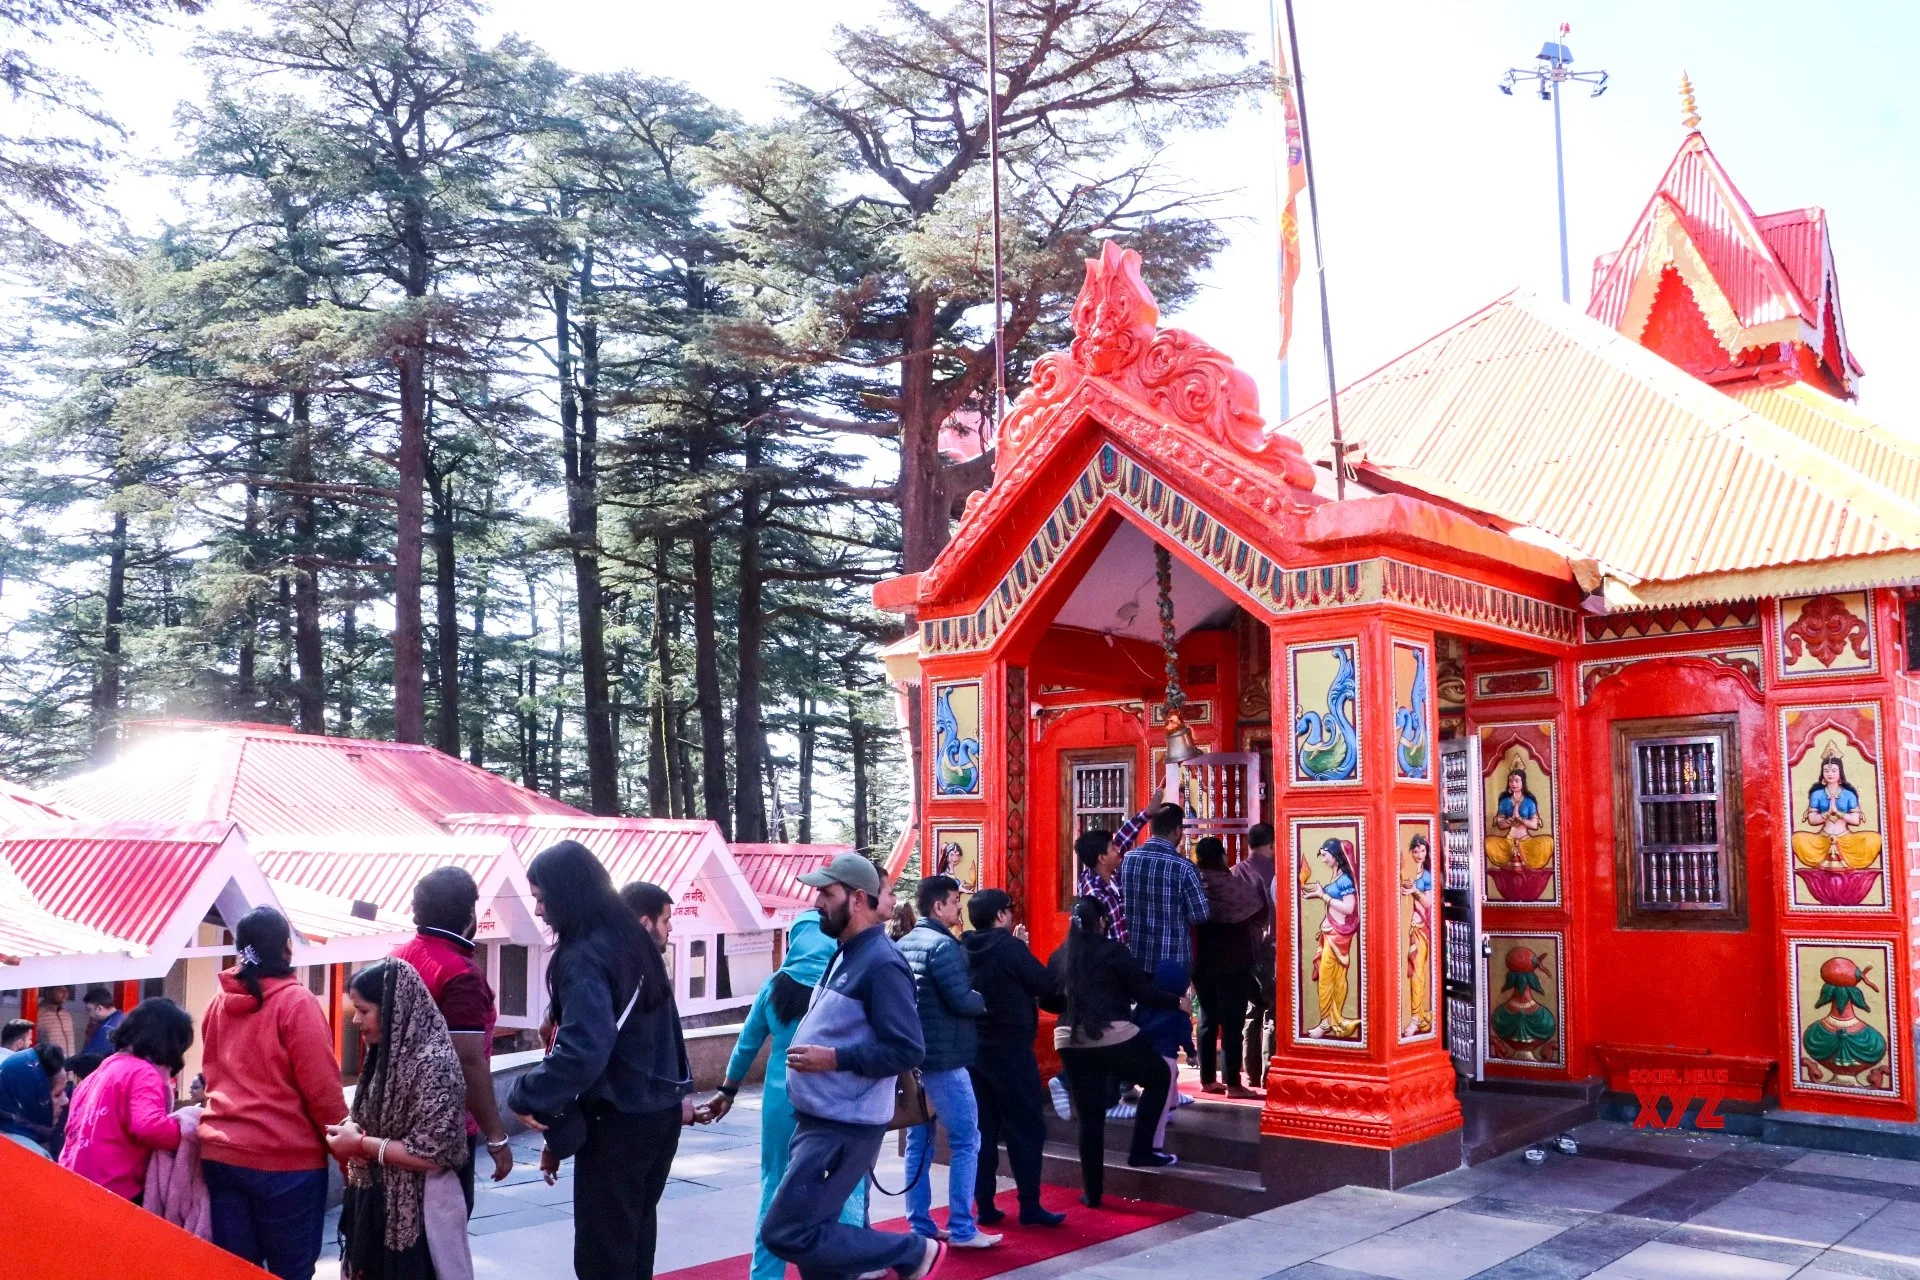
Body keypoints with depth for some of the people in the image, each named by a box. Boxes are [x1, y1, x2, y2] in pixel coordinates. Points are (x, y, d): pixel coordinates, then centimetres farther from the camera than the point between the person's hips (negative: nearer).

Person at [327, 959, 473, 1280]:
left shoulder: (433, 1063, -21)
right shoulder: (385, 1052, 7)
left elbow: (434, 1154, -22)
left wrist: (360, 1144, -17)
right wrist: (352, 1127, -3)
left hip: (418, 1214, -8)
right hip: (375, 1202, 8)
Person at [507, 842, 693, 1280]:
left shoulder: (584, 957, -20)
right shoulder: (632, 938, 8)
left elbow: (584, 1048, -33)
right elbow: (666, 1019, 17)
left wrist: (527, 1097, -23)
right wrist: (680, 1087, 24)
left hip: (617, 1120, -9)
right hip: (660, 1109, 9)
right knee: (635, 1234, 21)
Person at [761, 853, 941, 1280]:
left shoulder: (881, 962, -17)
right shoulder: (845, 954, 12)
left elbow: (906, 1050, -21)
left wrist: (833, 1059, -22)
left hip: (845, 1126, -9)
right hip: (817, 1120, 9)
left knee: (786, 1234, -11)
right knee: (812, 1234, 13)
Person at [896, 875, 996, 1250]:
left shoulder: (902, 945, 11)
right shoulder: (943, 945, -15)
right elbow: (962, 1000, -19)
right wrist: (984, 1001, -1)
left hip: (911, 1057, 9)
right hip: (943, 1058, -8)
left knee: (918, 1143, 12)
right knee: (965, 1141, -1)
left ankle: (920, 1225, 17)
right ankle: (961, 1229, 1)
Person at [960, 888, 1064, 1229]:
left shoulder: (965, 950, 6)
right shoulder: (1008, 947, -14)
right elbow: (1046, 985, -8)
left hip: (974, 1049, 7)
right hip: (1010, 1050, -7)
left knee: (983, 1129, 9)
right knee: (1027, 1128, 1)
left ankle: (984, 1205, 11)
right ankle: (1030, 1206, 2)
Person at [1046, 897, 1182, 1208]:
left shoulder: (1058, 957, 11)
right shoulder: (1112, 951, -3)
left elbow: (1051, 1001, 17)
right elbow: (1143, 993, -4)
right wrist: (1177, 1002, 11)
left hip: (1071, 1041, 5)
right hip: (1114, 1036, -5)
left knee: (1089, 1116, 12)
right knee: (1159, 1078, 19)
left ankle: (1092, 1191, 15)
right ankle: (1141, 1151, 13)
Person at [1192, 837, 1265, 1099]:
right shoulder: (1232, 885, -14)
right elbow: (1260, 905, 0)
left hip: (1201, 965, 5)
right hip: (1232, 965, -5)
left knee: (1207, 1021, 13)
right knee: (1232, 1023, -1)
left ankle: (1208, 1079, 18)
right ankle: (1232, 1083, 0)